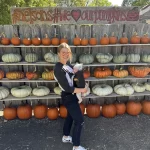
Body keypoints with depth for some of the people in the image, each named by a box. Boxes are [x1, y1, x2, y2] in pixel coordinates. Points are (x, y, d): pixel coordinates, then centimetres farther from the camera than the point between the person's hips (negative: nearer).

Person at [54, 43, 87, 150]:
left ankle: (66, 137, 48)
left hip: (72, 96, 9)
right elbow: (68, 88, -26)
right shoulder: (59, 69, -29)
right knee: (79, 121, 2)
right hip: (68, 97, -9)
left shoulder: (68, 63, -2)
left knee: (70, 116, 26)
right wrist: (82, 90, -15)